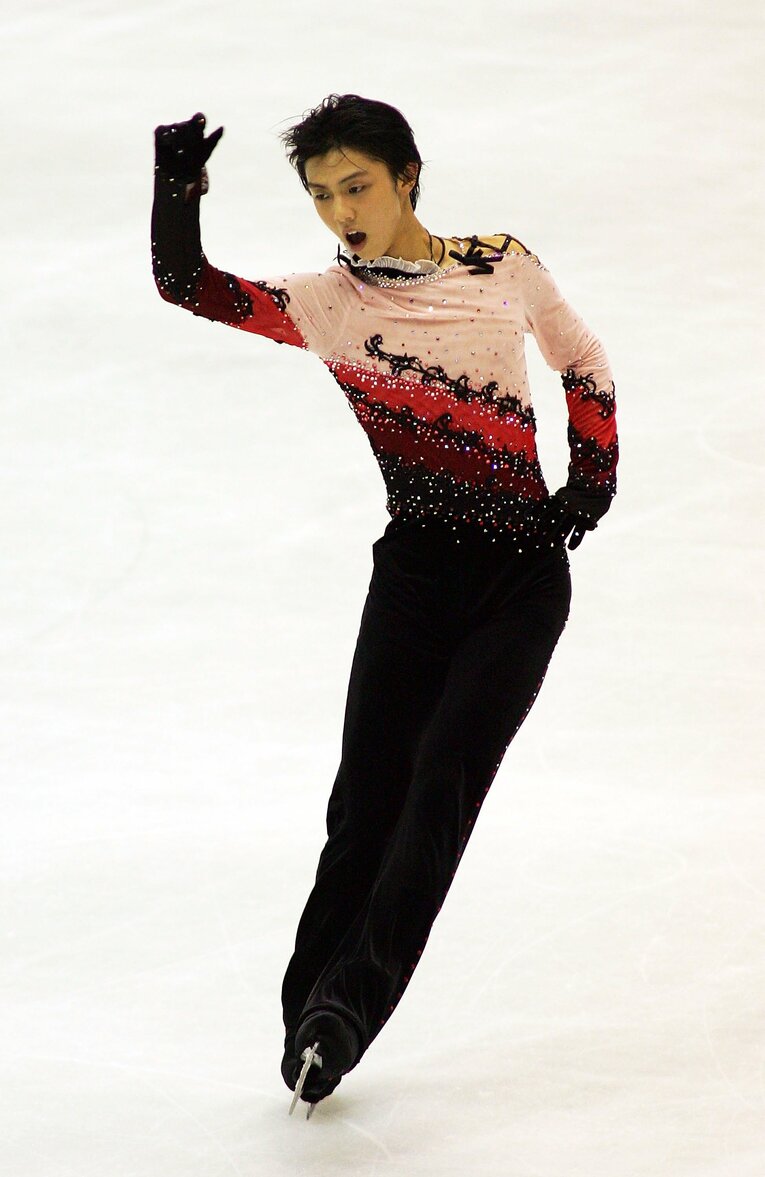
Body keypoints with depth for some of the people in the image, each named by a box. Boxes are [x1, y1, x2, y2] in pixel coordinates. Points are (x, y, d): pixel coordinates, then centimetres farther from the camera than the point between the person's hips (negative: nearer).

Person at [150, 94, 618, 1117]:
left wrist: (593, 478, 8)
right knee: (369, 796, -5)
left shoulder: (504, 267, 1)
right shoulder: (327, 305, -1)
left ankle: (349, 1002, -14)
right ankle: (312, 1018, 3)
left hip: (525, 577, -1)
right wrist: (178, 188, -27)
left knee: (440, 785, -13)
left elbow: (583, 363, 18)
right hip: (417, 571, 1)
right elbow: (187, 285, -13)